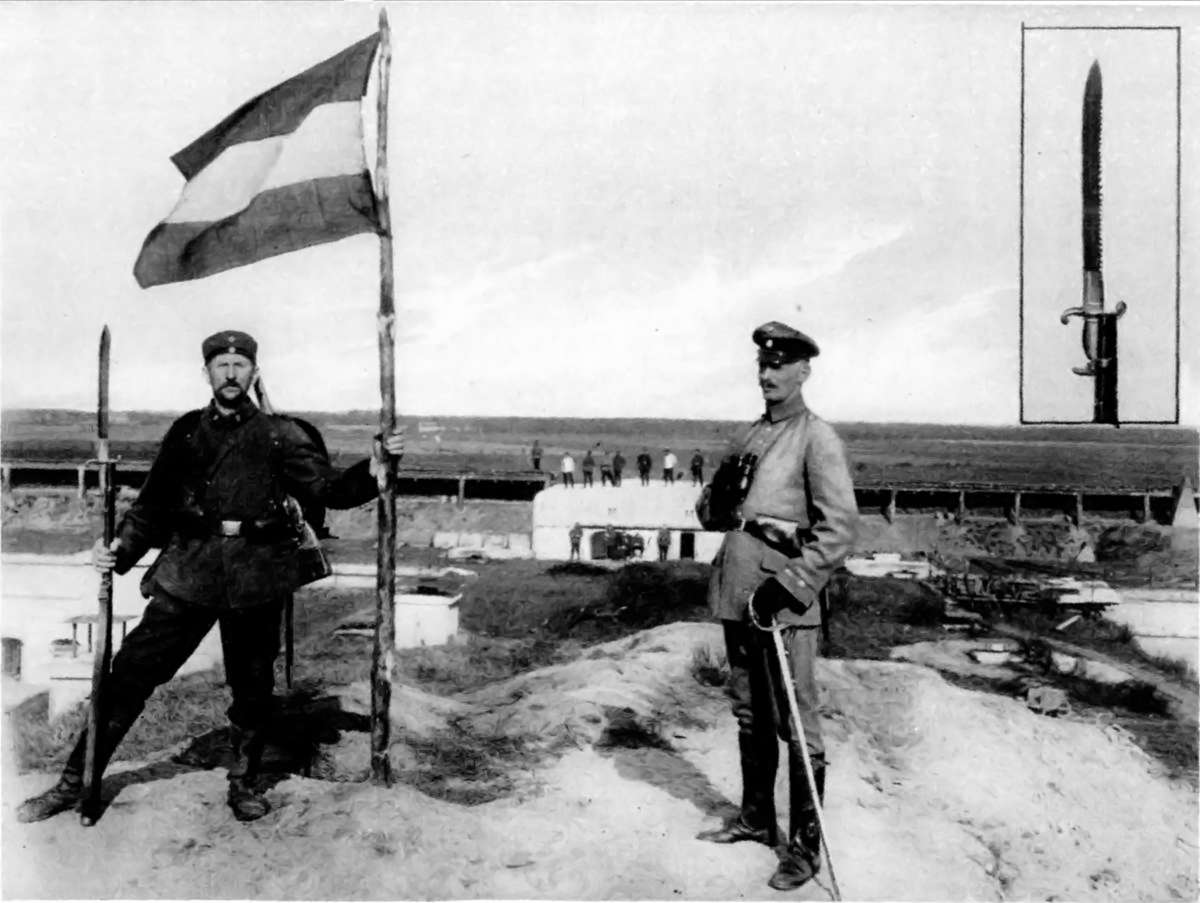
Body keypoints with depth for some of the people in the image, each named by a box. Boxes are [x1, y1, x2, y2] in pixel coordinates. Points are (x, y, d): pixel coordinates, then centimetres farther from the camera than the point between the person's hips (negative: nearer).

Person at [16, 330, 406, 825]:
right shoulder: (185, 432, 11)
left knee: (253, 686, 7)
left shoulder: (280, 435, 4)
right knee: (130, 671, 1)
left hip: (256, 574, -1)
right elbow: (153, 503, 13)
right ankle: (75, 783, 16)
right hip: (190, 569, 2)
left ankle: (244, 784, 28)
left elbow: (328, 488, -2)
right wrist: (121, 549, -1)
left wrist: (375, 468, -17)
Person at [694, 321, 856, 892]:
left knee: (795, 724, 1)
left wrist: (790, 585, -20)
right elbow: (708, 512, 16)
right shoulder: (750, 436, 16)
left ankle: (805, 848, 13)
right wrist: (720, 496, -7)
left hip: (784, 593, -7)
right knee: (749, 713, 18)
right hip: (735, 591, 7)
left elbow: (840, 527, -14)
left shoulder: (817, 438, -6)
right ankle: (756, 819, 33)